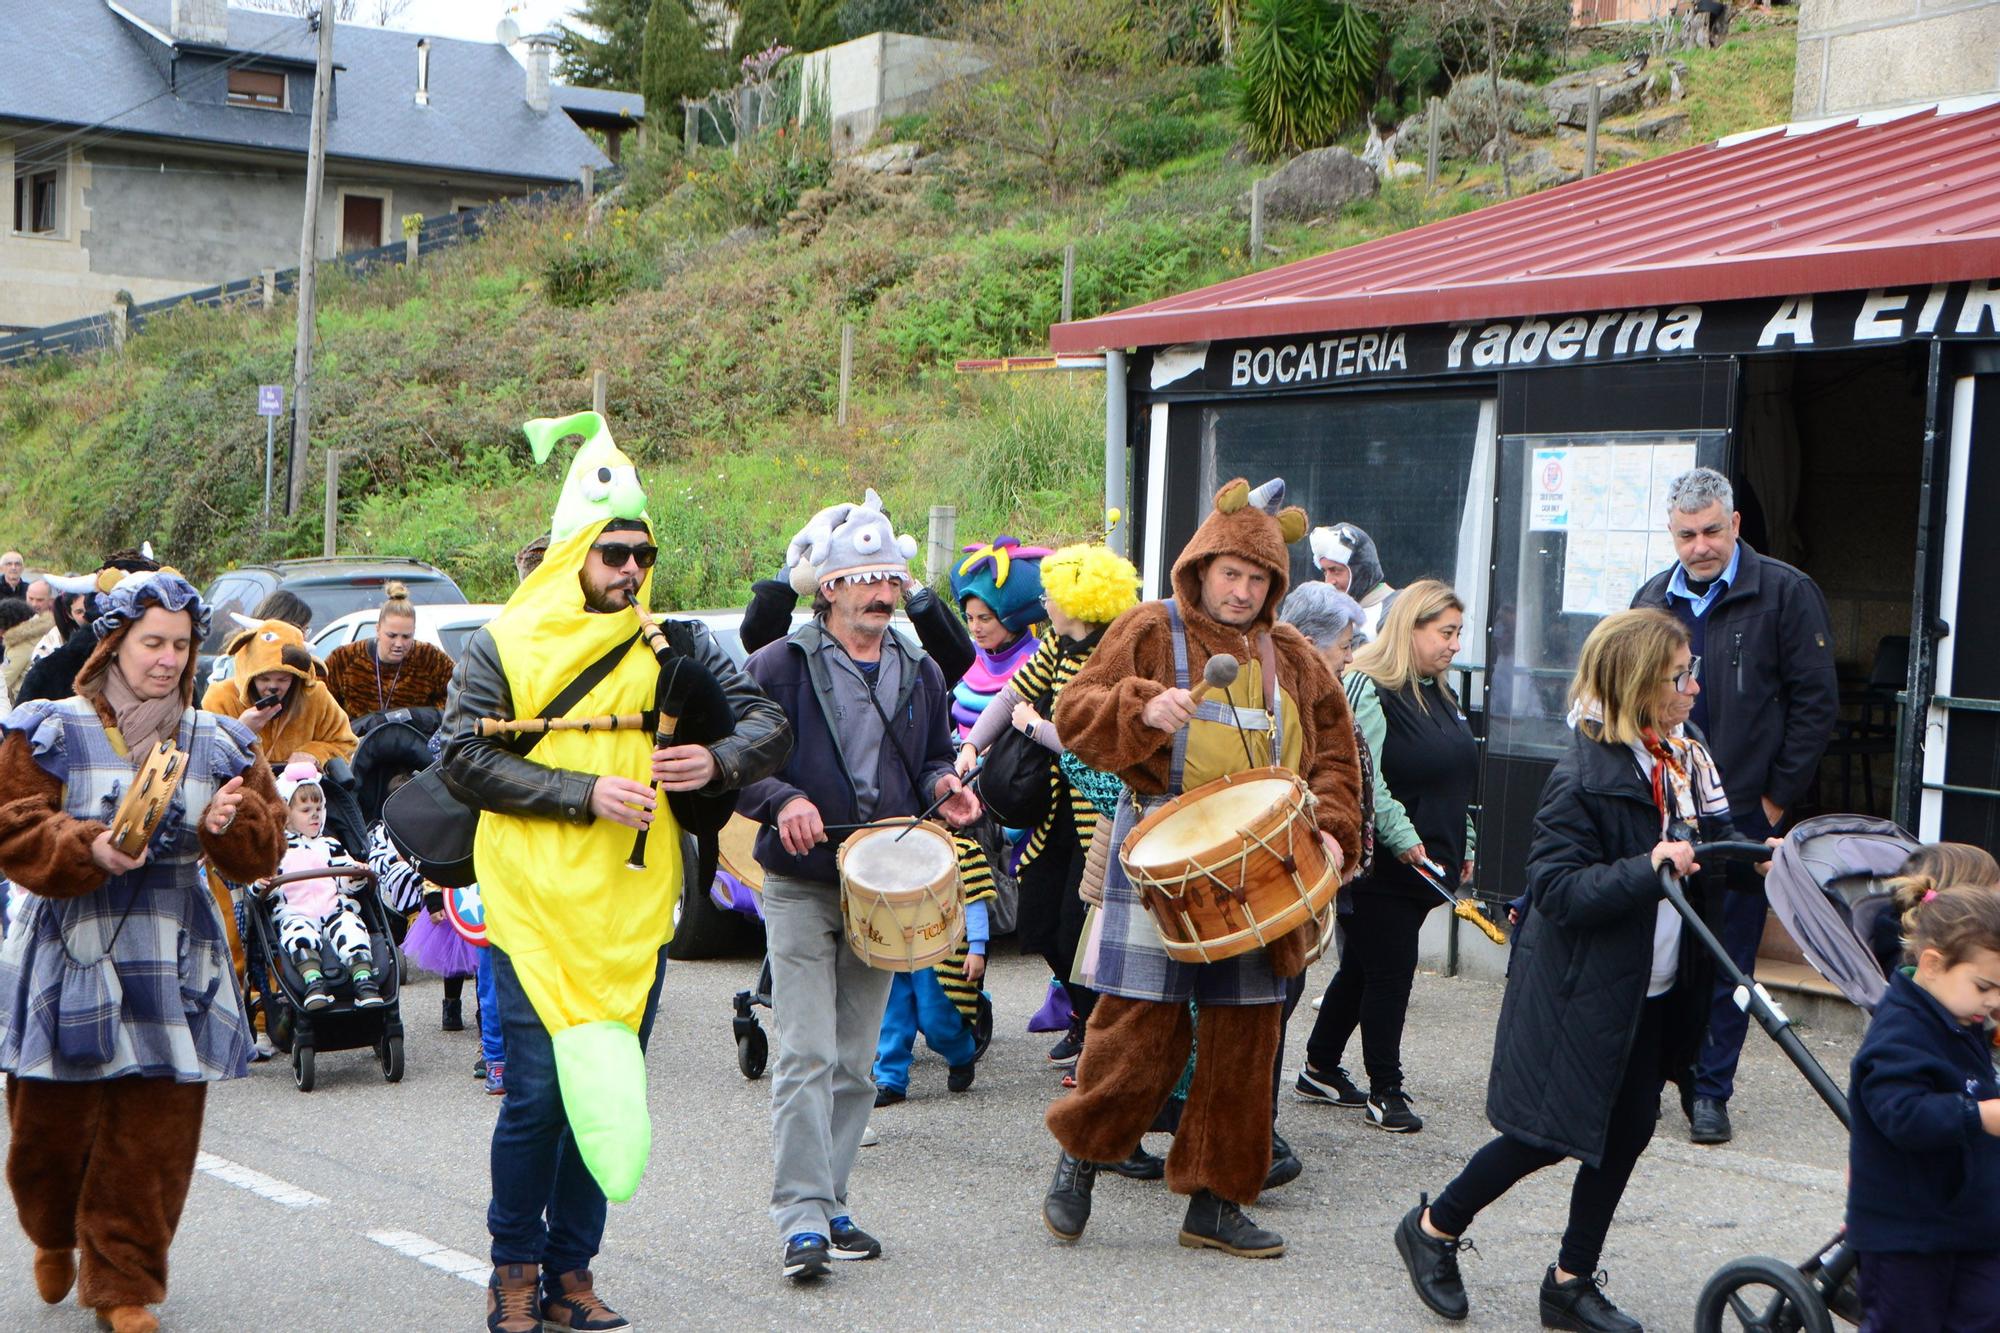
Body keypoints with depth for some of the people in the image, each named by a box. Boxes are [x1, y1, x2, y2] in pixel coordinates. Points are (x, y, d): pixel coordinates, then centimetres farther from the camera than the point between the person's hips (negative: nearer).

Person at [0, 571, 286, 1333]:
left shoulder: (217, 743, 9)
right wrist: (88, 850, -23)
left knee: (156, 1134, 1)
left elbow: (263, 849, 8)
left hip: (174, 963, 2)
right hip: (71, 954, -2)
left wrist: (233, 823, -14)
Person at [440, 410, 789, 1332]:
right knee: (538, 1090, -6)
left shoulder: (675, 650, 10)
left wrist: (720, 761, -13)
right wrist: (586, 792, -15)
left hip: (635, 910, 3)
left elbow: (768, 724, 9)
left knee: (610, 1088, 7)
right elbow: (463, 759, -7)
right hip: (537, 903, -3)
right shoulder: (505, 647, 1)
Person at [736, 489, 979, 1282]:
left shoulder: (920, 674, 12)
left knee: (855, 1062, 10)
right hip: (801, 889, -5)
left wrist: (941, 787, 0)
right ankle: (803, 1218, -10)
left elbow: (934, 757, 23)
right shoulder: (780, 665, -4)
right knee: (807, 1057, -11)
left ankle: (828, 1206, 19)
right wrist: (782, 801, -24)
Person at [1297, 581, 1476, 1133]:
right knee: (1390, 972, -2)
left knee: (1363, 967, 16)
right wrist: (1403, 838, -23)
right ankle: (1385, 1089, 9)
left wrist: (1462, 848, 20)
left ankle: (1321, 1070, 27)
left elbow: (1457, 779, 23)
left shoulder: (1440, 695, 15)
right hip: (1382, 863, -9)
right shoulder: (1368, 689, -14)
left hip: (1428, 863, 9)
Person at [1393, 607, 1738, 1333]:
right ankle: (1433, 1229, 22)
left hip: (1651, 993, 7)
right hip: (1581, 992, -7)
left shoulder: (1686, 761, 4)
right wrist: (1647, 870, -33)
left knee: (1628, 1131, 10)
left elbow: (1713, 841, 15)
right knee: (1552, 1133, 0)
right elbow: (1556, 889, -23)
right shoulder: (1583, 777, -19)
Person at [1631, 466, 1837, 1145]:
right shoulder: (1653, 599, 10)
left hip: (1743, 810, -4)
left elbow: (1816, 701, -5)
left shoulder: (1786, 593, -4)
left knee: (1728, 959, 3)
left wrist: (1778, 797, -7)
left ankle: (1710, 1090, 13)